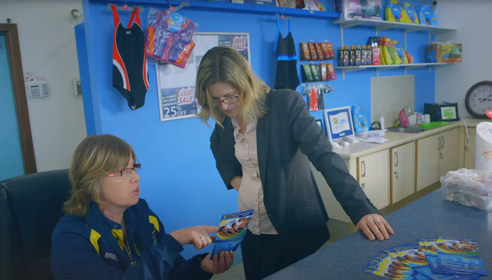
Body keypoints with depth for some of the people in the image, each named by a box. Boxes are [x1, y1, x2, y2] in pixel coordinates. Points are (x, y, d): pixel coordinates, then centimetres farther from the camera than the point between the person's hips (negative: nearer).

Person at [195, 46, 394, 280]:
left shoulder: (285, 103, -19)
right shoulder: (224, 118, -2)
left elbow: (324, 155, -25)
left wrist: (361, 209, -35)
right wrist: (233, 178, 1)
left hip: (294, 228, -5)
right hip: (249, 229, 6)